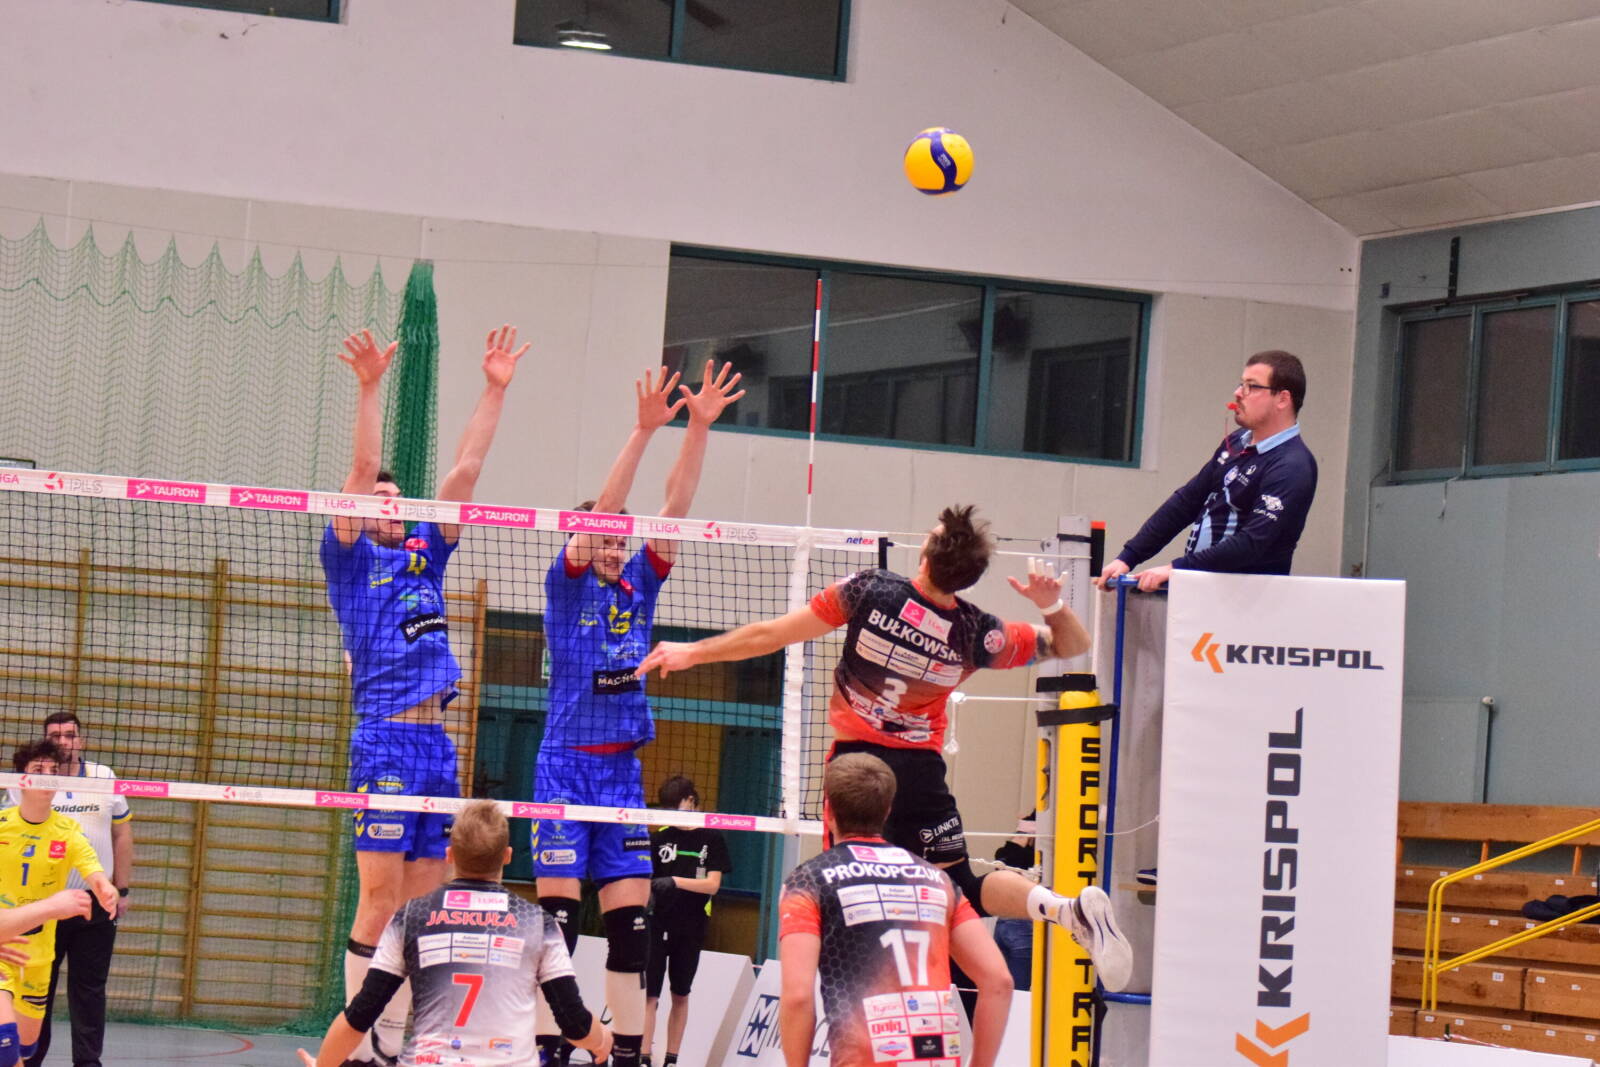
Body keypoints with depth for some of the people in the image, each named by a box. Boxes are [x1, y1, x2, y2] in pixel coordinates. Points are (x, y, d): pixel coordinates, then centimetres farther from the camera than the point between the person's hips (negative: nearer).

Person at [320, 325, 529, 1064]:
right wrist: (369, 388, -15)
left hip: (437, 739, 6)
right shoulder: (349, 558, 5)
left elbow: (464, 472, 18)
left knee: (422, 903, 4)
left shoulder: (423, 553, 20)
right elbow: (361, 469, -6)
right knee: (381, 898, -9)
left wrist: (495, 391, 14)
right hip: (384, 736, -6)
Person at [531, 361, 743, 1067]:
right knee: (559, 910, -7)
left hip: (623, 769, 5)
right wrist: (644, 431, -22)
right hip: (567, 765, -5)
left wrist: (699, 429, -8)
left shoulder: (639, 585, 12)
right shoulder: (567, 584, 0)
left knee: (631, 915, 2)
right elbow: (601, 508, -13)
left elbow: (674, 507, 3)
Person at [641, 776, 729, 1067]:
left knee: (680, 995, 8)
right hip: (657, 925, 0)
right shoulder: (659, 838, 6)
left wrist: (676, 882, -23)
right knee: (649, 994, -8)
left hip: (691, 929, 0)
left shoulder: (712, 839, 1)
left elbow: (713, 884, -8)